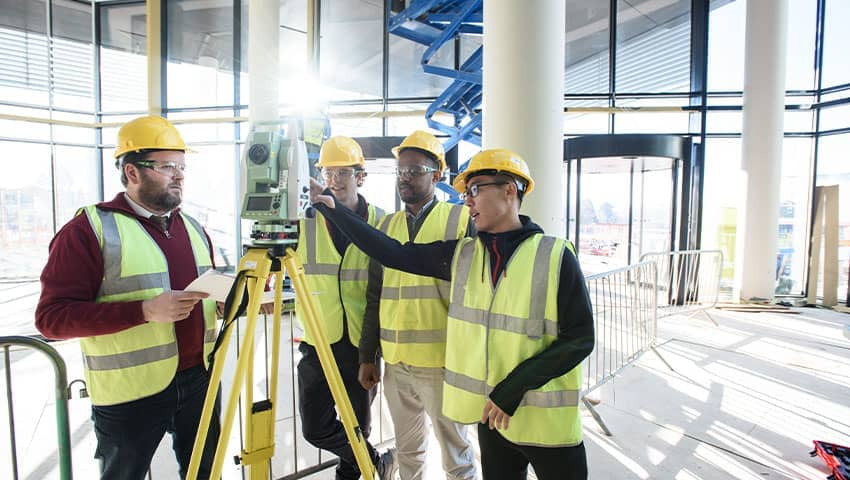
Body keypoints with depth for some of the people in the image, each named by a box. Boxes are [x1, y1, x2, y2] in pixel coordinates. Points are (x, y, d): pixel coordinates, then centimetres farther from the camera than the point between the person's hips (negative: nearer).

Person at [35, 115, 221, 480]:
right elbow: (52, 317, -15)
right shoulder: (88, 230, -11)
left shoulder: (193, 227, 9)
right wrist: (145, 310, -26)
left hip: (199, 379, 6)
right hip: (131, 393, -5)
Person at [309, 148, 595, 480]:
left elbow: (580, 337, -11)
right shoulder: (462, 255, 0)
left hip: (549, 421, -3)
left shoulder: (555, 256, -12)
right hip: (493, 415, 4)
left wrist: (515, 385, -18)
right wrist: (332, 208, -3)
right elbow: (394, 253, -1)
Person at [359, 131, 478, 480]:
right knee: (407, 452, 19)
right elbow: (375, 297, 11)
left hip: (442, 364, -5)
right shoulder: (387, 225, 9)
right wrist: (367, 356, 11)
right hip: (394, 364, 5)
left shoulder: (461, 220, -6)